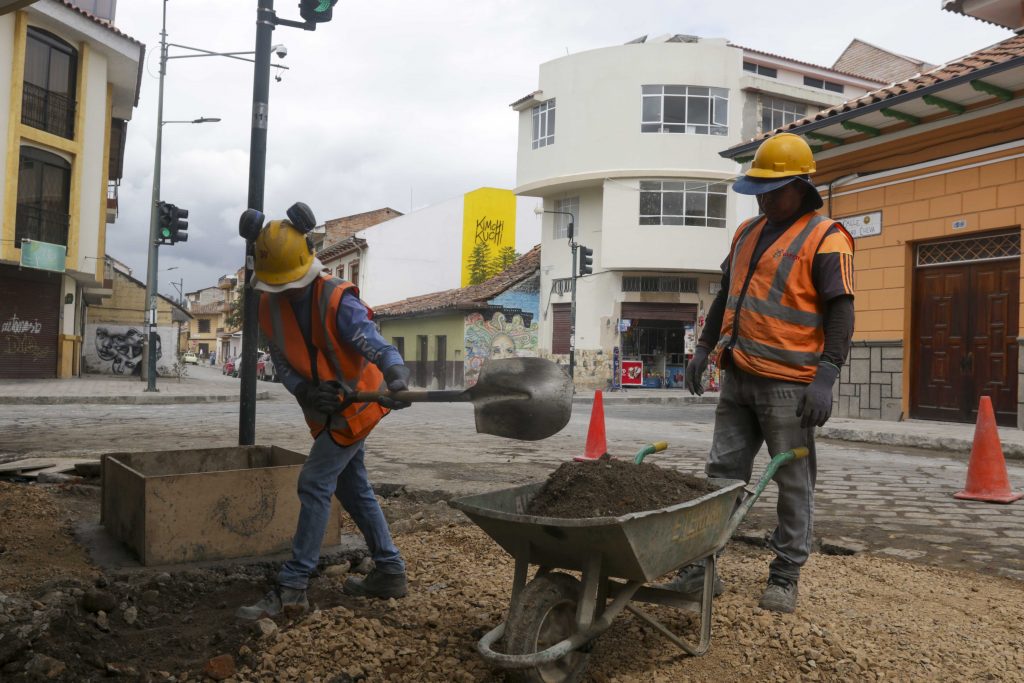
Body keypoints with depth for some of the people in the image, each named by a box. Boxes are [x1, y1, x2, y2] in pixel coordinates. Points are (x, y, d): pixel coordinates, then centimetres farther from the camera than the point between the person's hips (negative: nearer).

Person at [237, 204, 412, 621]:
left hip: (355, 404, -8)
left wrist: (395, 371, -57)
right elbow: (282, 363, -7)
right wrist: (306, 391, -28)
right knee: (352, 488, 14)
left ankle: (292, 589, -4)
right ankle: (390, 572, 26)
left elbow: (372, 342, -36)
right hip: (324, 410, 8)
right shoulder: (269, 305, -4)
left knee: (314, 485, -11)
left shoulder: (337, 300, -23)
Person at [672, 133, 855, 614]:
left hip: (788, 385, -7)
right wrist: (705, 348, 17)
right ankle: (706, 566, 16)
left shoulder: (825, 239, -6)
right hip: (738, 379, 7)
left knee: (793, 484, 5)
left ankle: (785, 577, 17)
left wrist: (825, 378, -21)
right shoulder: (747, 233, 16)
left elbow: (841, 313, -12)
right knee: (722, 473, 8)